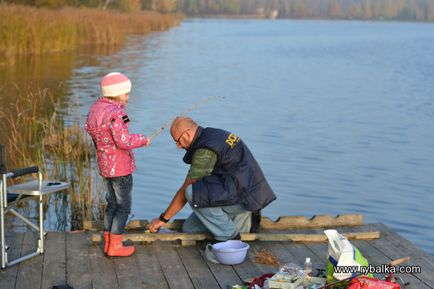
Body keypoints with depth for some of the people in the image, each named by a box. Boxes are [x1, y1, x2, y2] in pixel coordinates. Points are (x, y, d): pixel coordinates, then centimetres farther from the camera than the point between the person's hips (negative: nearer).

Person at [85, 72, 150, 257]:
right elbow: (123, 141, -27)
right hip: (120, 167, -9)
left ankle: (108, 243, 25)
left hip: (105, 165, 9)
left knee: (112, 203, 19)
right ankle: (115, 246, 7)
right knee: (124, 206, 3)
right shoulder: (114, 114, -24)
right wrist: (142, 140, -13)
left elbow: (89, 128, 19)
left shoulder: (96, 108, 4)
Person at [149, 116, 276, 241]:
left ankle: (229, 236, -11)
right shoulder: (214, 135, 12)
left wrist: (163, 218, -3)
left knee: (191, 193, -26)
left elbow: (185, 189, -13)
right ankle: (243, 221, 12)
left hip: (244, 197, -9)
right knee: (189, 228, 6)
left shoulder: (205, 150, -19)